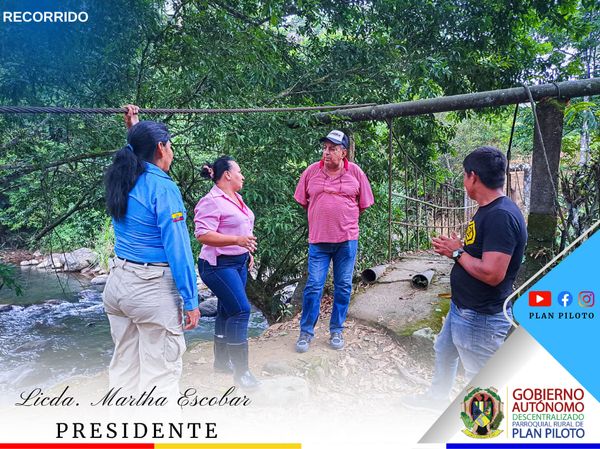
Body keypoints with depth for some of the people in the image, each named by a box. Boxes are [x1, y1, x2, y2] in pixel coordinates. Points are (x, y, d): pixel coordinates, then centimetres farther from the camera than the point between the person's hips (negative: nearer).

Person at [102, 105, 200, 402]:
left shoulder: (123, 180, 6)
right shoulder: (162, 188, -15)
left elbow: (136, 153, 33)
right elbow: (177, 248, -17)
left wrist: (134, 130, 43)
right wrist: (191, 301, -14)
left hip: (117, 282, 8)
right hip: (153, 289, -8)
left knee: (124, 365, 18)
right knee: (160, 372, 1)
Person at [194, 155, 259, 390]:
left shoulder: (235, 198, 14)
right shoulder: (212, 201, -16)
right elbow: (203, 235, -25)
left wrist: (248, 252, 23)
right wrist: (238, 240, -30)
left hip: (238, 263, 10)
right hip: (219, 265, -10)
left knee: (227, 310, 15)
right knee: (241, 310, -14)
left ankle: (221, 361, 28)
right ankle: (240, 370, -5)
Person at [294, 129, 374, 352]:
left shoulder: (355, 173, -1)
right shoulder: (312, 171, 0)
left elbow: (364, 204, 8)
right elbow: (303, 201, 11)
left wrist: (345, 218, 11)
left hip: (347, 239, 1)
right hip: (318, 239, 0)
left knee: (343, 287, 9)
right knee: (313, 286, 1)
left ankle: (336, 330, 24)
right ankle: (306, 331, 16)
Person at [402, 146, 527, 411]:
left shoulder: (502, 216, -27)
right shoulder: (487, 210, 6)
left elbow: (492, 274, -32)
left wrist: (458, 252, -19)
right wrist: (453, 249, 0)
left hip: (481, 318, -12)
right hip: (461, 309, 12)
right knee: (443, 350, 30)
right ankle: (437, 398, 53)